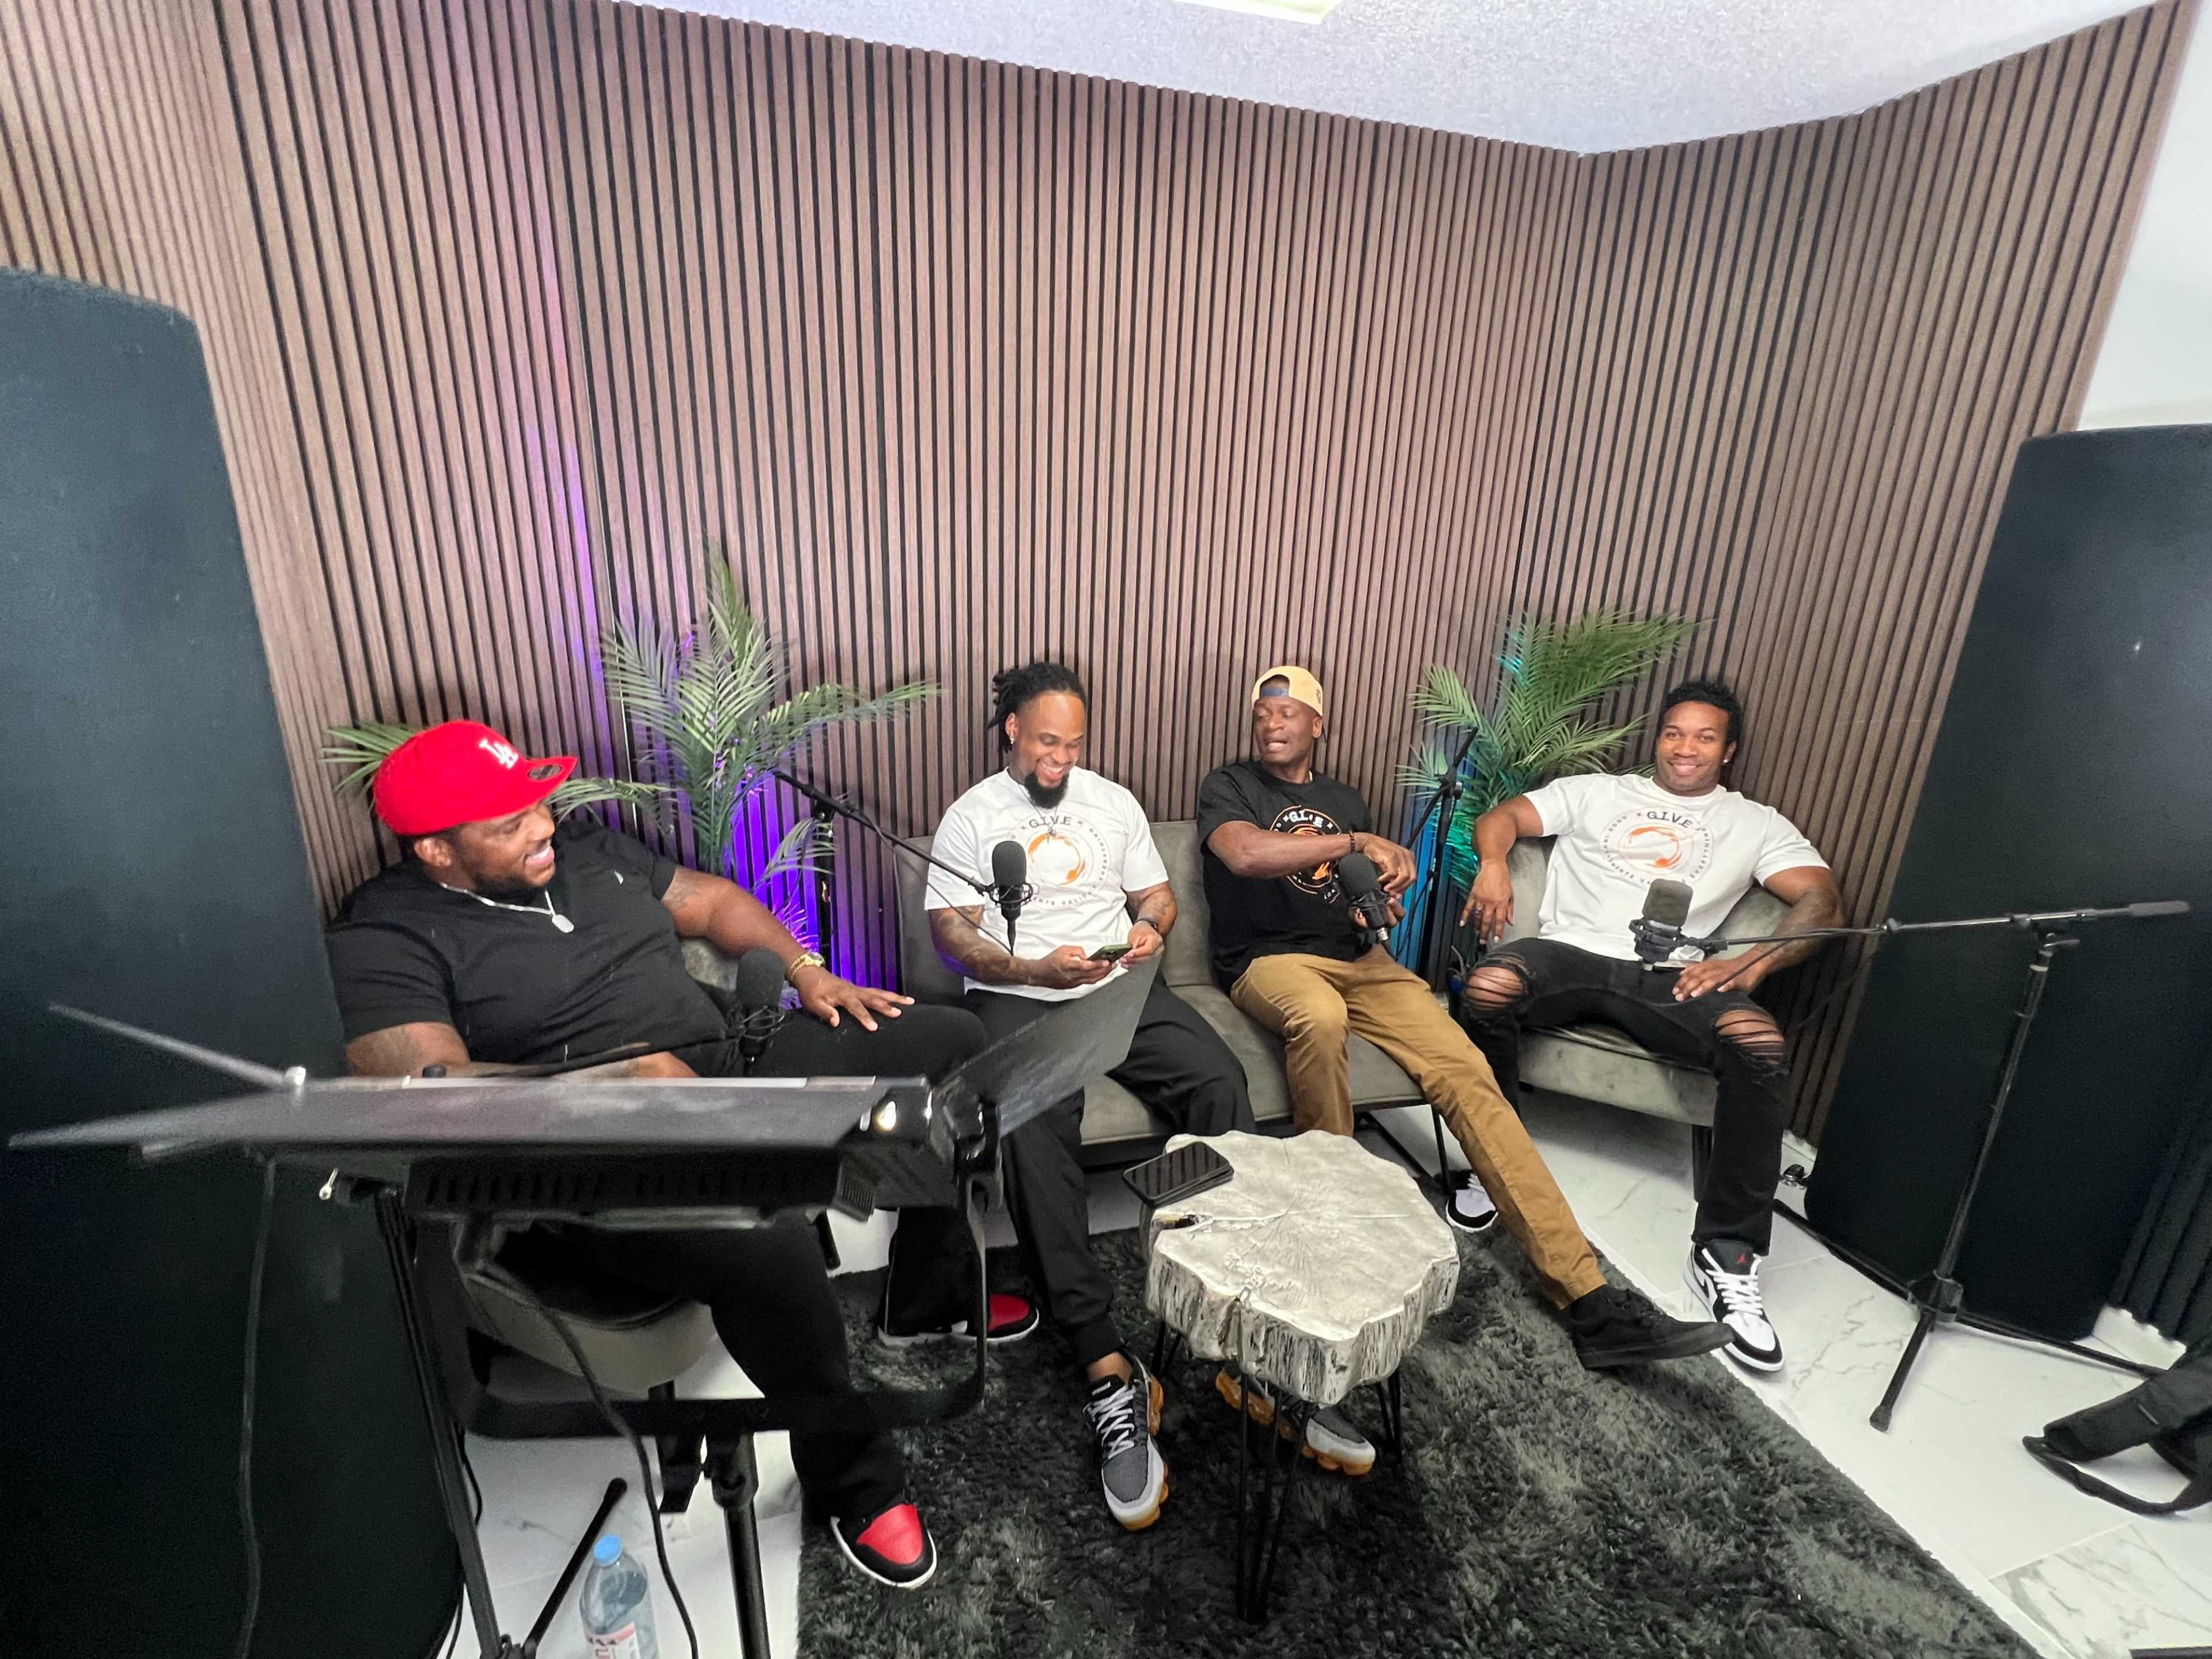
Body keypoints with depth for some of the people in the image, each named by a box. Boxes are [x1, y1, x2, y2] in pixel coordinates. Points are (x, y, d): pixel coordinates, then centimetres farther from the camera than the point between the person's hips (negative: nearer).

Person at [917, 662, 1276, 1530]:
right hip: (1018, 997, -3)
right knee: (1034, 1129, -32)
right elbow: (951, 932, -1)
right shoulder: (971, 818, 8)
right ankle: (1107, 1370, -29)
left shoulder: (1114, 801, 18)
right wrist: (1037, 969, -16)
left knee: (1219, 1079, -24)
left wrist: (1151, 927, -5)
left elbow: (1158, 893, 19)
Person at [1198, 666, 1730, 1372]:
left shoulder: (1344, 798, 21)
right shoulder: (1228, 786, 4)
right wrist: (1356, 843, -16)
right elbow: (1245, 854, -18)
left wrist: (1383, 902, -3)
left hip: (1358, 959, 5)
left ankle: (1586, 1296, -16)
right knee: (1320, 1018, -41)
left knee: (1466, 1070, -16)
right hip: (1270, 961, -4)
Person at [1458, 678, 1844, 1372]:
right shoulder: (1596, 791, 23)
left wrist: (1750, 964, -12)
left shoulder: (1755, 823, 22)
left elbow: (1823, 901, 9)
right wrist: (1493, 863, -11)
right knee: (1487, 987, -33)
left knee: (1761, 1043, -31)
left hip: (1666, 976, 1)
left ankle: (1726, 1254, -17)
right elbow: (1501, 816, 15)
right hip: (1568, 952, 0)